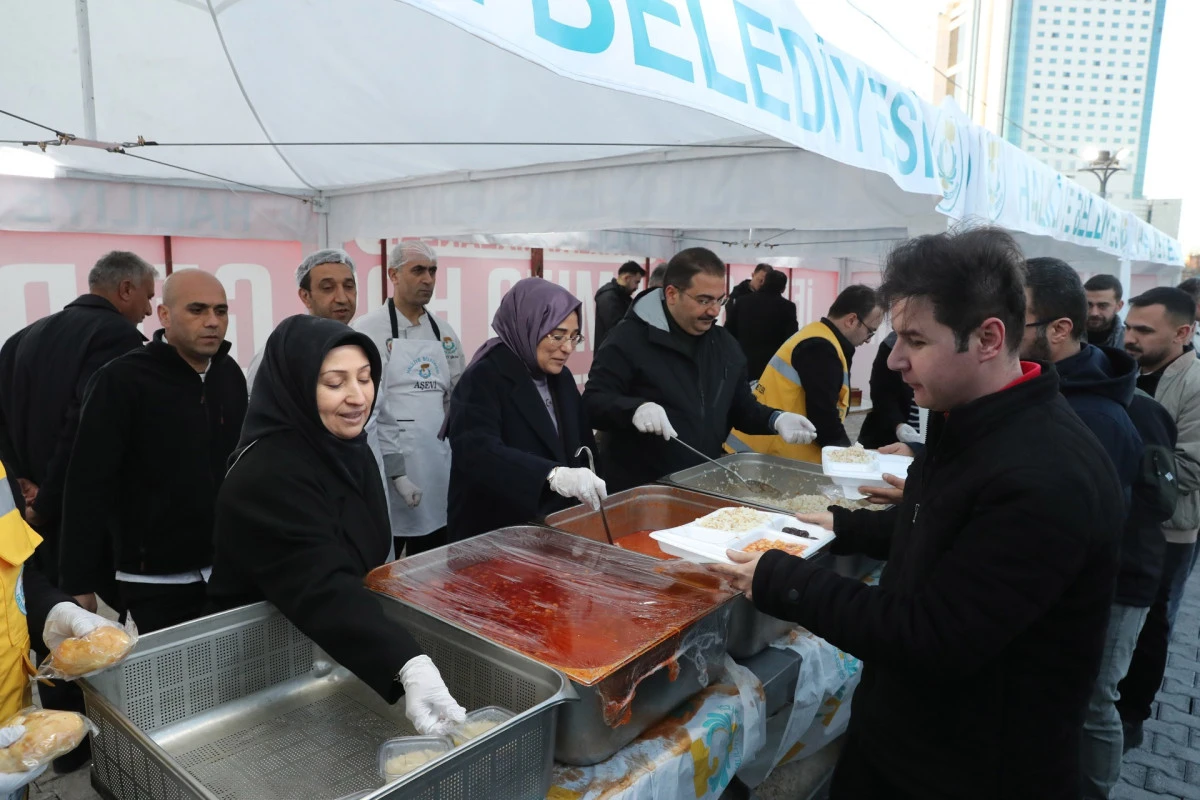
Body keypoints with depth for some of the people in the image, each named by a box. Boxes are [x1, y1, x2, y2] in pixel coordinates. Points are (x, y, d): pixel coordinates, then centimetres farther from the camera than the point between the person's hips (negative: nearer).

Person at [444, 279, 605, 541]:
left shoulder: (562, 378, 6)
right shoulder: (483, 379, -16)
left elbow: (581, 448, 12)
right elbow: (477, 451, -32)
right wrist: (553, 475, -44)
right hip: (494, 537, -6)